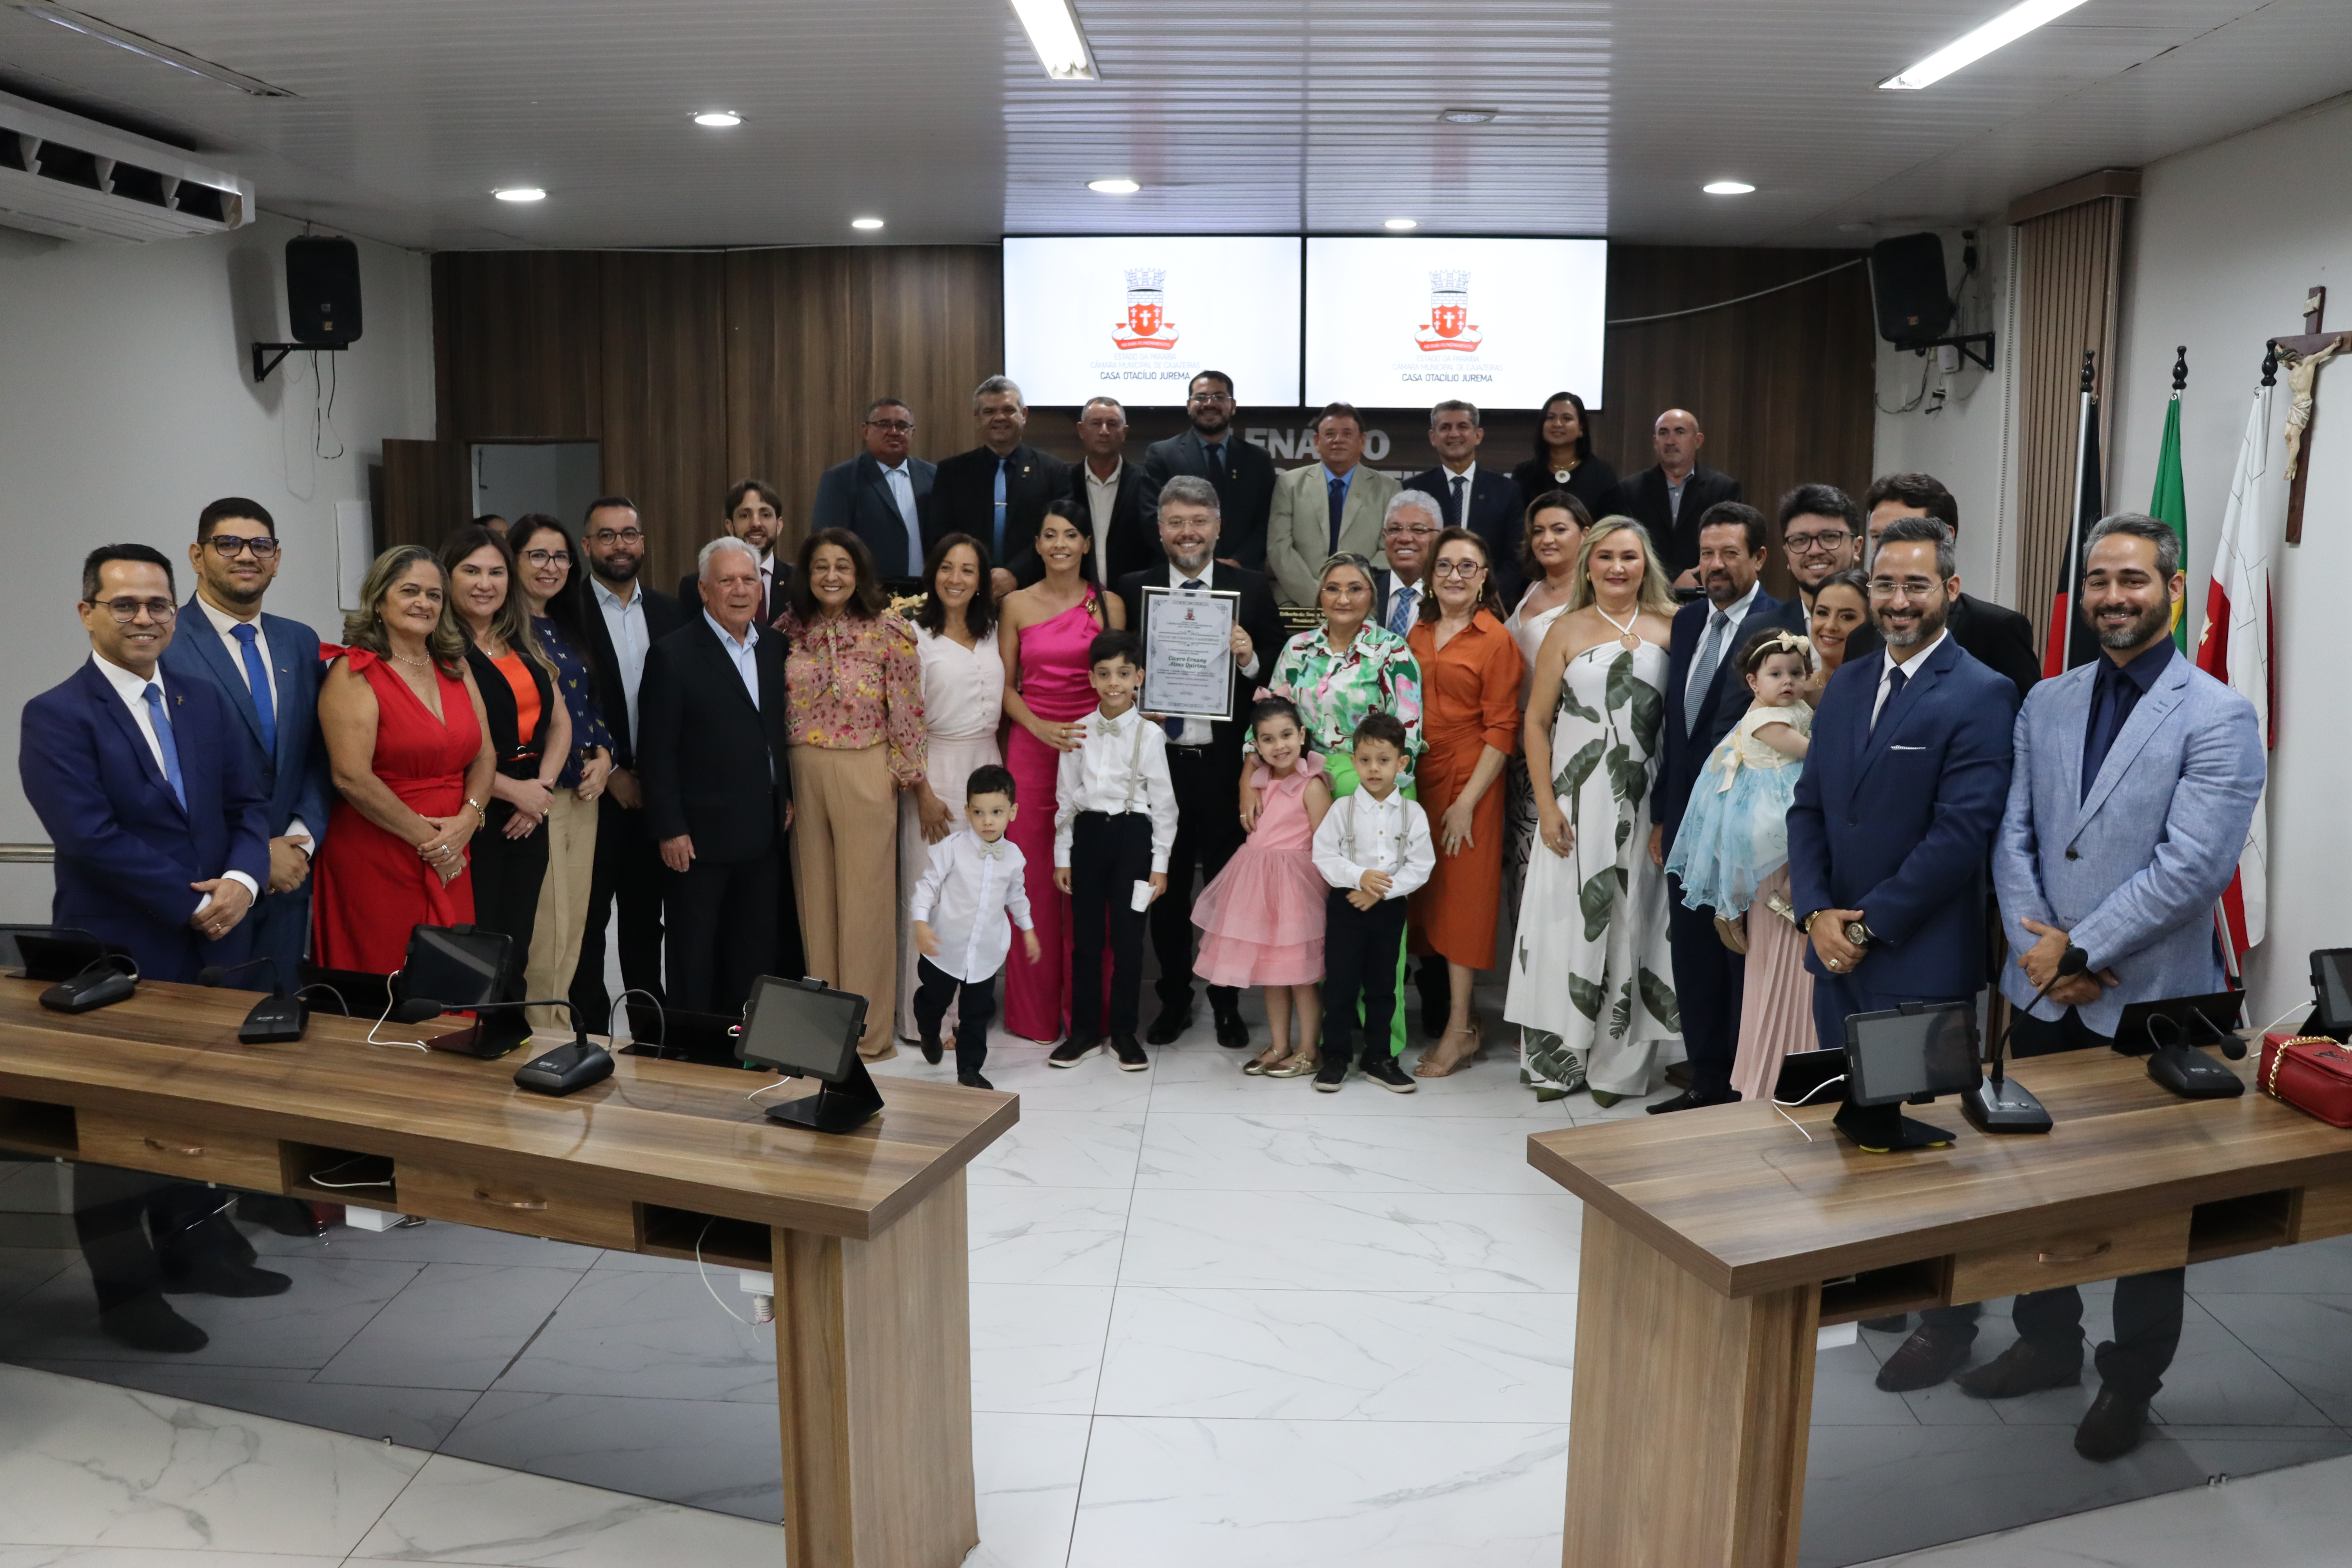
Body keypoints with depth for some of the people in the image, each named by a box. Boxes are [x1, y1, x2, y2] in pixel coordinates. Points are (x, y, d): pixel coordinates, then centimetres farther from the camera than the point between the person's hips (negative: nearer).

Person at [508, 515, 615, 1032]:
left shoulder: (570, 629, 14)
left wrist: (604, 755, 2)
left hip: (581, 795, 7)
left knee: (572, 928, 12)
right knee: (539, 935, -3)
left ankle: (560, 1033, 23)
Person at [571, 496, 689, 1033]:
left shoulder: (670, 612, 6)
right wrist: (609, 774, -11)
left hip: (655, 791, 4)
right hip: (594, 792, -4)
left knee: (646, 917, 14)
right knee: (588, 920, 5)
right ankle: (590, 1028, 16)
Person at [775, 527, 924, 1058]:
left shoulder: (889, 630, -6)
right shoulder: (788, 629, 5)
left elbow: (907, 709, -4)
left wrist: (904, 774, -5)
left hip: (865, 774, -4)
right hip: (802, 772, 4)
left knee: (864, 897, 1)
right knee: (814, 896, 10)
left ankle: (869, 1031, 12)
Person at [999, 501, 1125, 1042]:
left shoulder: (1109, 605, 5)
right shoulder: (1017, 605, 6)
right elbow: (1006, 686, 6)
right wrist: (1041, 728, -11)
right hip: (1030, 746, 1)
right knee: (1033, 872, 2)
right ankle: (1034, 1011, 13)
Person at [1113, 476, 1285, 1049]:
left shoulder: (1252, 589, 2)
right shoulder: (1134, 589, 5)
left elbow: (1279, 669, 3)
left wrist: (1251, 658, -16)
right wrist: (1136, 710, -11)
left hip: (1225, 761, -1)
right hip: (1159, 758, 1)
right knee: (1167, 885, 13)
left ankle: (1227, 1002, 24)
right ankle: (1174, 999, 27)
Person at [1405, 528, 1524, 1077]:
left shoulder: (1496, 640, -6)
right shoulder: (1417, 633, 11)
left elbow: (1501, 731, -10)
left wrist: (1468, 800, -15)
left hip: (1468, 782, -5)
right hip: (1416, 777, 5)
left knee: (1461, 895, -1)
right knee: (1423, 893, 8)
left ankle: (1460, 1030, 6)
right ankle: (1440, 1006, 20)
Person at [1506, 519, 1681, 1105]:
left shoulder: (1671, 630, 6)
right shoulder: (1567, 631, 4)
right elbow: (1536, 722, 2)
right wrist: (1546, 804, -7)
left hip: (1645, 802, 1)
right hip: (1577, 799, -1)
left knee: (1632, 925, 5)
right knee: (1568, 922, 3)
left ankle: (1619, 1063, 16)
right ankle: (1559, 1061, 14)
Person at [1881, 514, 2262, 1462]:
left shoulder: (2217, 719, -10)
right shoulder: (2046, 705, 7)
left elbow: (2192, 866, -18)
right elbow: (2013, 837, 4)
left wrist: (2080, 949, -16)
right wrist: (2038, 946, -9)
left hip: (2152, 1001, -5)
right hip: (2044, 991, 5)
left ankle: (2131, 1381, 28)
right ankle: (2049, 1343, 36)